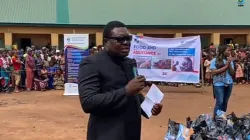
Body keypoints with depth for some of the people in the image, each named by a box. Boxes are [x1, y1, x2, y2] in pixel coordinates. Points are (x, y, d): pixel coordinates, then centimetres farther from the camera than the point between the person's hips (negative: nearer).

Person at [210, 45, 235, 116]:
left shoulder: (229, 60, 8)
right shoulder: (214, 61, -5)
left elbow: (232, 73, 5)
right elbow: (213, 72, -14)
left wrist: (229, 64, -10)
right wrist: (225, 66, -11)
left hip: (229, 84, 5)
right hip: (219, 84, -5)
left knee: (225, 102, 9)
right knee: (220, 102, -8)